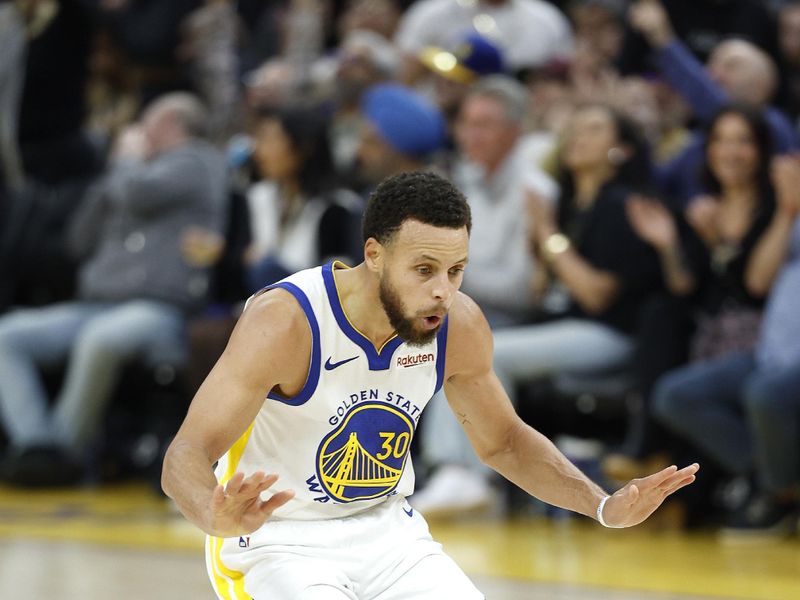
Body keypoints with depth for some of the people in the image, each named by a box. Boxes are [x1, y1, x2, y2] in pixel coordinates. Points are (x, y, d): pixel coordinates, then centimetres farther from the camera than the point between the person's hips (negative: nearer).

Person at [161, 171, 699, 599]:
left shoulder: (460, 326, -9)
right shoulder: (285, 322, -27)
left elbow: (503, 441, 10)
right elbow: (186, 456, -31)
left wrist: (605, 507, -4)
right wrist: (218, 519, -54)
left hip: (386, 529, 6)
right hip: (277, 542, -5)